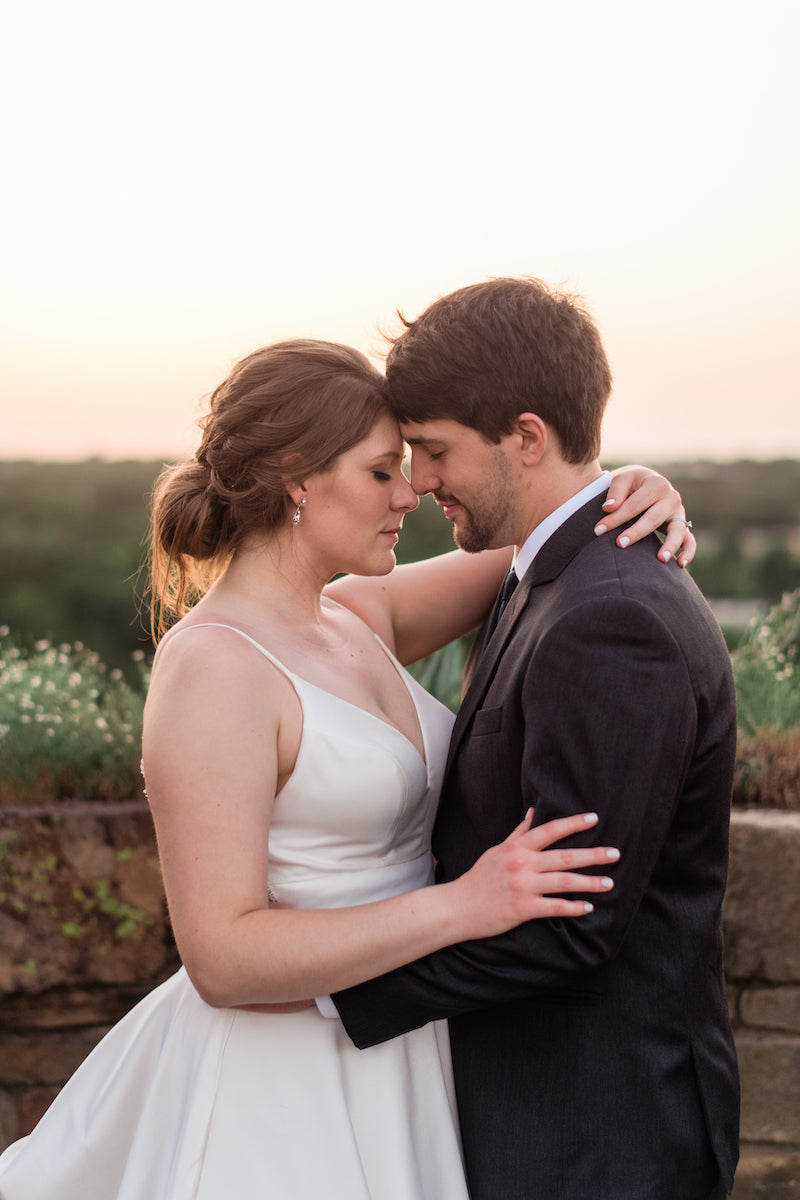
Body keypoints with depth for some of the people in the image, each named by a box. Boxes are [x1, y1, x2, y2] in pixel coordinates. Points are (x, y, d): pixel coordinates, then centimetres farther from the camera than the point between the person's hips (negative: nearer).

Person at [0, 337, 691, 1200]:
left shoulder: (355, 621, 5)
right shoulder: (212, 667, -19)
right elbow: (222, 955, -24)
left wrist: (627, 489, -7)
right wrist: (462, 905, -29)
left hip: (388, 1058, 8)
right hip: (285, 1094, -8)